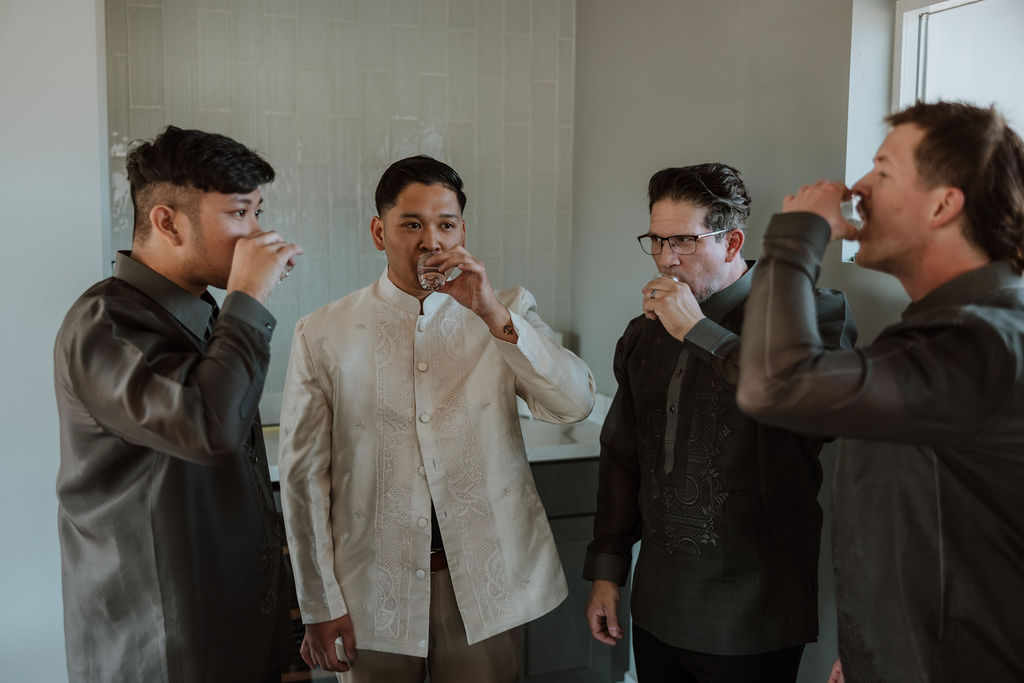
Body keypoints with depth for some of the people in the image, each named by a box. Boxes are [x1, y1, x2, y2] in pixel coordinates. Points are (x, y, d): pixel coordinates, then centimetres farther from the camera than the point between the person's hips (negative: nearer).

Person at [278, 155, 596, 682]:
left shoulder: (506, 315, 0)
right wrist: (320, 605, -1)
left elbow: (576, 405, -12)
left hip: (488, 582, 1)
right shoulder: (322, 334, -4)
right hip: (374, 591, -1)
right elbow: (303, 473, -2)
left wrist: (495, 316, -22)